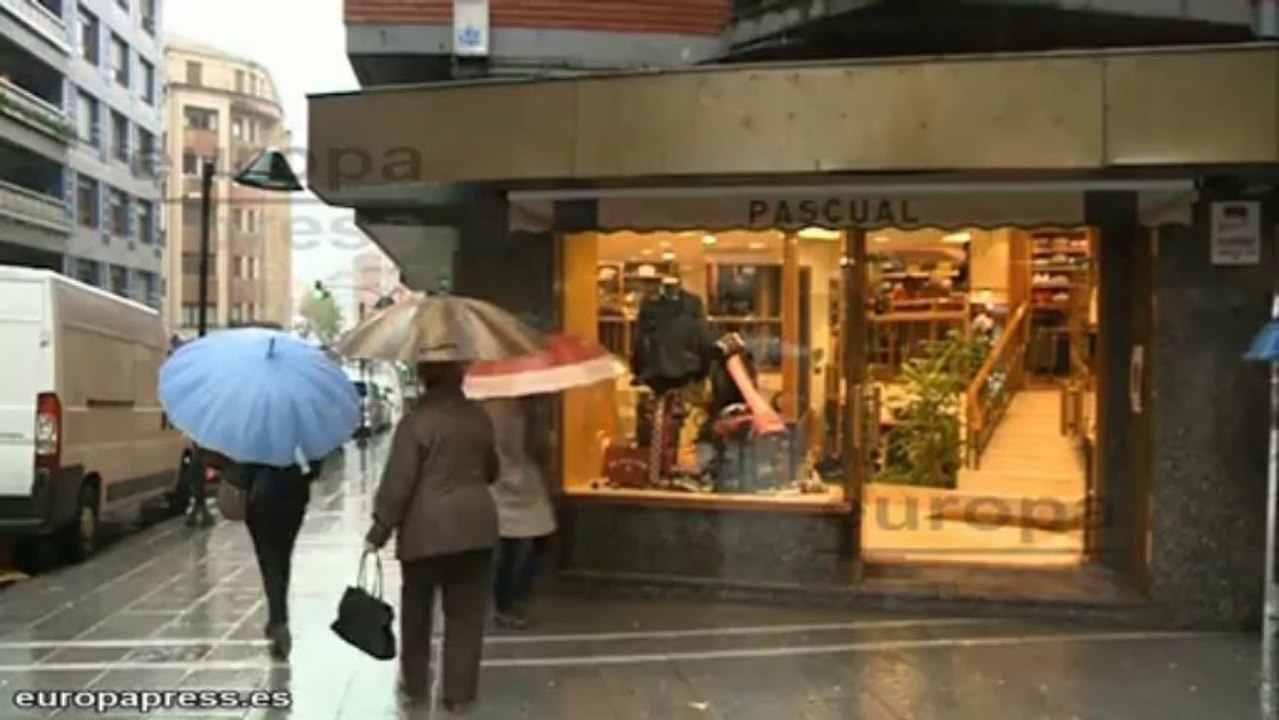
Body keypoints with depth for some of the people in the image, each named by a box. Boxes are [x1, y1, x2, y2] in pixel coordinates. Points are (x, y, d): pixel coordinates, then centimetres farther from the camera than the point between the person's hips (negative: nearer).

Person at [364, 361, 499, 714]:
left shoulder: (415, 421, -10)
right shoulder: (480, 417, 5)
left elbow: (397, 483, -13)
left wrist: (378, 532, -5)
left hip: (426, 529, -3)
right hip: (475, 525, 3)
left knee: (416, 611, 16)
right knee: (466, 614, 8)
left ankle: (414, 685, 29)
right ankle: (459, 695, 12)